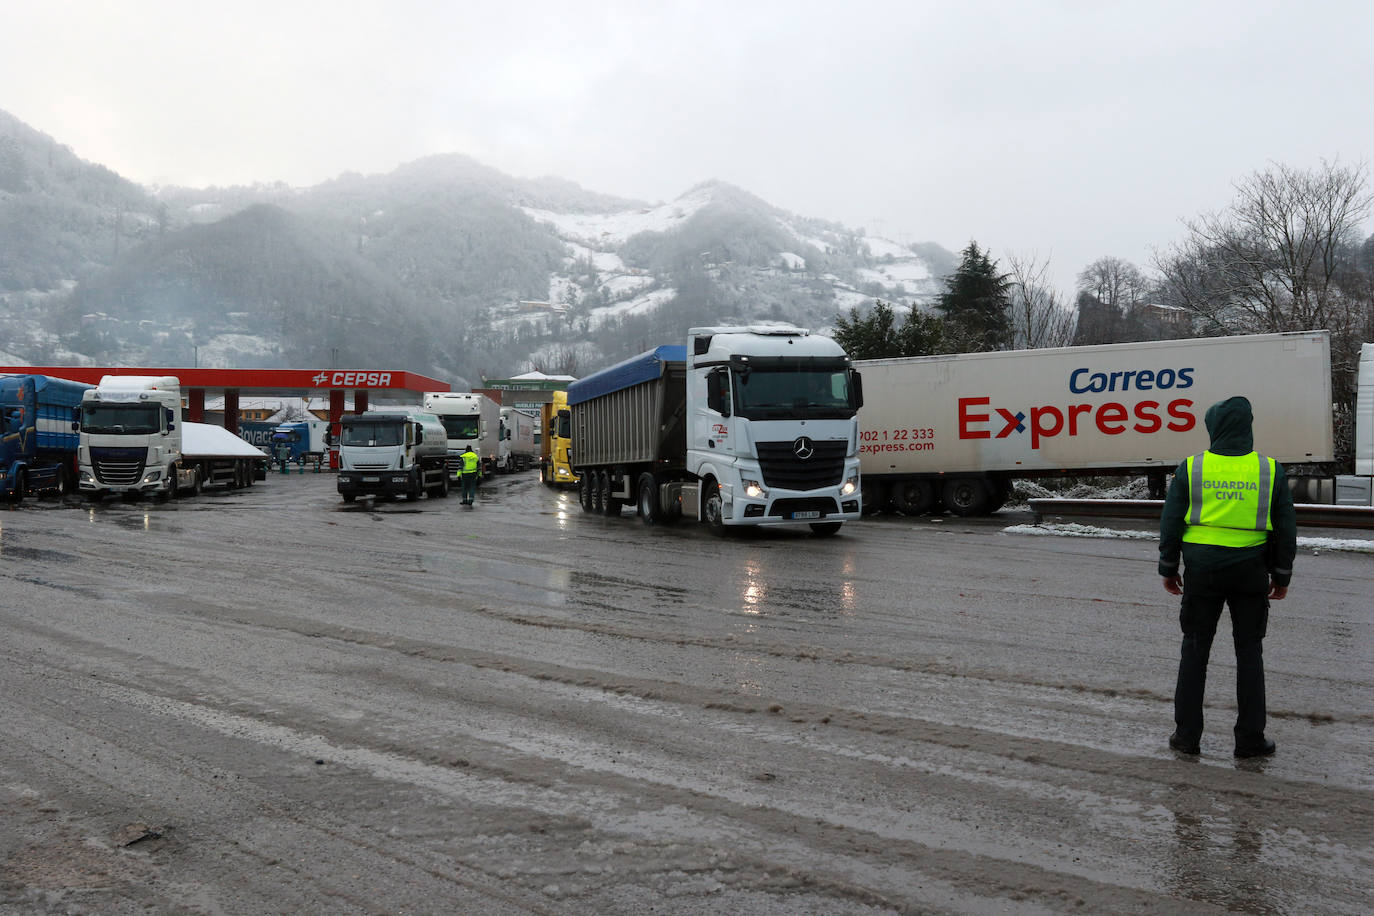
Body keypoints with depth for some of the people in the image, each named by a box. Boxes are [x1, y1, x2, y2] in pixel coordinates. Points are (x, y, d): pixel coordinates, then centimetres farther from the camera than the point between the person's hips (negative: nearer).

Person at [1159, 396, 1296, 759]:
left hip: (1202, 569, 0)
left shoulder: (1191, 469, -5)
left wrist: (1168, 568, 10)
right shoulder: (1270, 470, -3)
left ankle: (1187, 735, 13)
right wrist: (1282, 575, 13)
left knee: (1195, 649, 9)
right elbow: (1286, 529, 3)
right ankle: (1250, 739, 13)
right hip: (1251, 570, 1)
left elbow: (1170, 523, -1)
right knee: (1249, 652, 10)